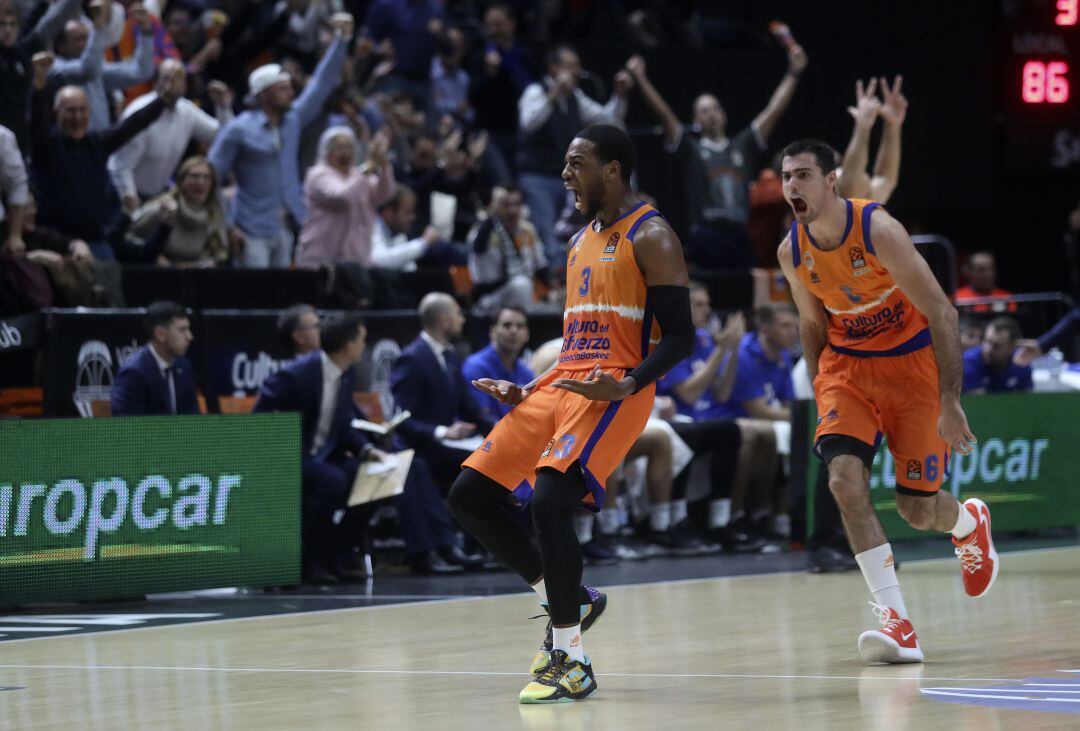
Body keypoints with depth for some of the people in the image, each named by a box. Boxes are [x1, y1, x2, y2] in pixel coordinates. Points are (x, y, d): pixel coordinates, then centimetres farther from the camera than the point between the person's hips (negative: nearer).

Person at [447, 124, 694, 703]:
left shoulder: (650, 238, -6)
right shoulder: (580, 243, 20)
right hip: (560, 384, 9)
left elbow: (679, 336, -12)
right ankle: (568, 601, 15)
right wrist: (524, 393, 16)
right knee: (469, 494, 2)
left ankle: (571, 663, -17)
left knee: (549, 500, -27)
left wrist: (627, 384, -27)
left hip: (611, 393, -9)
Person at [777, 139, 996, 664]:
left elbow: (942, 314, -20)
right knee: (844, 479, -21)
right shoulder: (792, 252, -7)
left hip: (913, 361, -4)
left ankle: (969, 523, 40)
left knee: (917, 509, -1)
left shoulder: (878, 231, -23)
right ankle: (897, 624, -21)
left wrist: (949, 400, -23)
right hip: (847, 366, 4)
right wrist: (820, 398, 11)